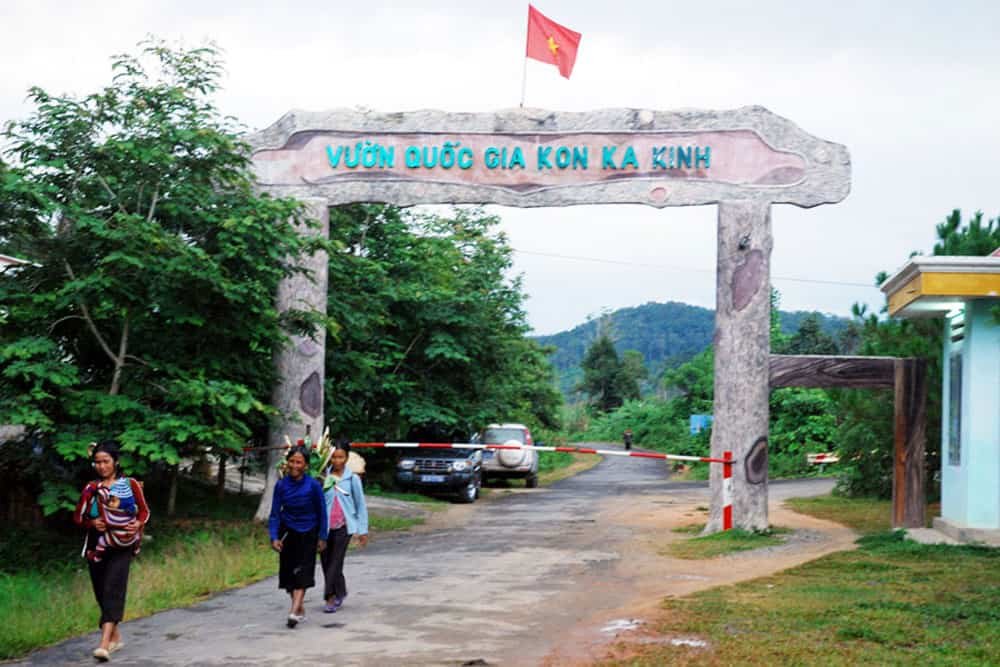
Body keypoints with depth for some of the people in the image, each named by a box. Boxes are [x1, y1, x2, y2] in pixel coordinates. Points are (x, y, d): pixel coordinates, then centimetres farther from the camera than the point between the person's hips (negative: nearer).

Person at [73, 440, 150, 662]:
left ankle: (105, 643, -25)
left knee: (112, 590, -16)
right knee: (101, 592, 8)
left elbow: (144, 510, 8)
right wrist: (92, 522, -8)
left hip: (121, 546, -4)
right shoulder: (91, 488, 9)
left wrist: (138, 523, -13)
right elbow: (78, 517, 13)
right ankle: (115, 637, 26)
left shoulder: (130, 484, 2)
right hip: (97, 545, 4)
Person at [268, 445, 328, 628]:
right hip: (288, 532, 3)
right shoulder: (281, 485, -11)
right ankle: (300, 609, 20)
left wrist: (322, 537, -3)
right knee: (288, 570, 5)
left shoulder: (313, 485, -17)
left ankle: (294, 611, -20)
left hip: (308, 533, -3)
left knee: (303, 571, -12)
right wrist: (274, 537, -18)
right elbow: (275, 513, -6)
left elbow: (321, 512, -6)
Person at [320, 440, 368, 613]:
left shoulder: (352, 478, -2)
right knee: (326, 561, 9)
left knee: (335, 561, -7)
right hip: (325, 526, 3)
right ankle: (340, 593, 28)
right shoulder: (324, 477, 1)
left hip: (343, 526, -3)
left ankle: (331, 598, -4)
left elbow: (360, 505, 3)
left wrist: (363, 530, 1)